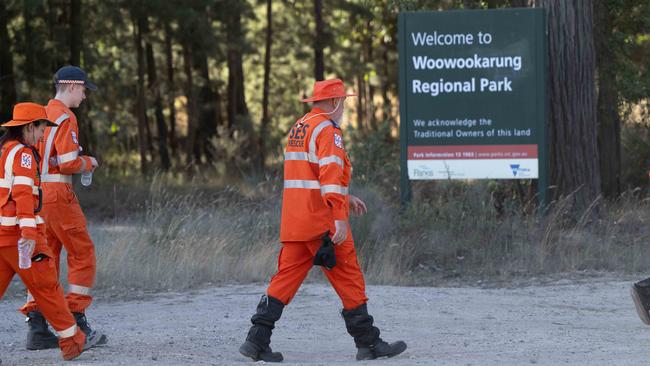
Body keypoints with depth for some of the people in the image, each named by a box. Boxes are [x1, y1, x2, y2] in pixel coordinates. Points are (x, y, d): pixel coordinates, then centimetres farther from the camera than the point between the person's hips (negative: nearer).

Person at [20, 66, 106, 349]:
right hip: (58, 194, -9)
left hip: (37, 194, 9)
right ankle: (75, 321, -2)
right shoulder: (65, 118, -12)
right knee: (83, 254, 0)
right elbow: (68, 163, -20)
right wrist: (88, 163, -1)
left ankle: (37, 328, 4)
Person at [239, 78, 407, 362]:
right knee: (349, 280, 0)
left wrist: (344, 198, 31)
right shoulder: (328, 130, -11)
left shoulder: (298, 128, 19)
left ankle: (257, 340, -4)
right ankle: (368, 343, 5)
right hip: (322, 220, -8)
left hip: (294, 220, 8)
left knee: (286, 277, 5)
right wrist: (340, 218, -25)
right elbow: (331, 175, -21)